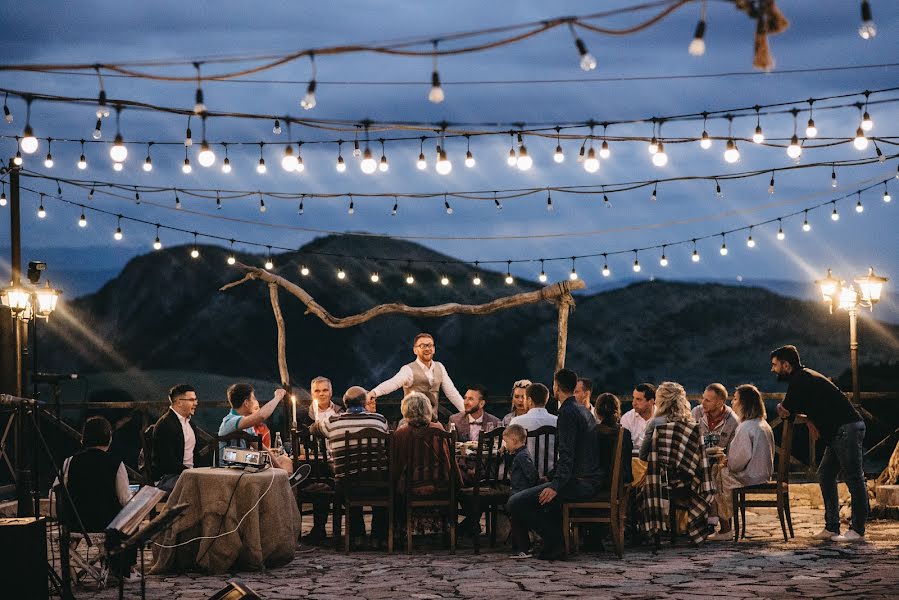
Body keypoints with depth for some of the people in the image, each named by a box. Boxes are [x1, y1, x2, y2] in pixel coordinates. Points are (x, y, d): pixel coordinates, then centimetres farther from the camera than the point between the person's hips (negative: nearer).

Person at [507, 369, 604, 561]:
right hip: (594, 481, 10)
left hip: (578, 483, -10)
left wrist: (556, 486, -29)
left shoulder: (567, 412, -12)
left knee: (515, 503, -15)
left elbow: (567, 455, -23)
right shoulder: (584, 411, 18)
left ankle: (556, 542, -11)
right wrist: (555, 480, 33)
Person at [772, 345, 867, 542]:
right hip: (838, 431, 11)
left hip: (847, 428, -11)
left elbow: (785, 410, -11)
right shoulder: (803, 376, 20)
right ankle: (831, 528, 11)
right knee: (825, 475, 11)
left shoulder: (800, 380, -11)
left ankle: (858, 530, -9)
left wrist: (782, 408, 10)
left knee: (853, 477, -9)